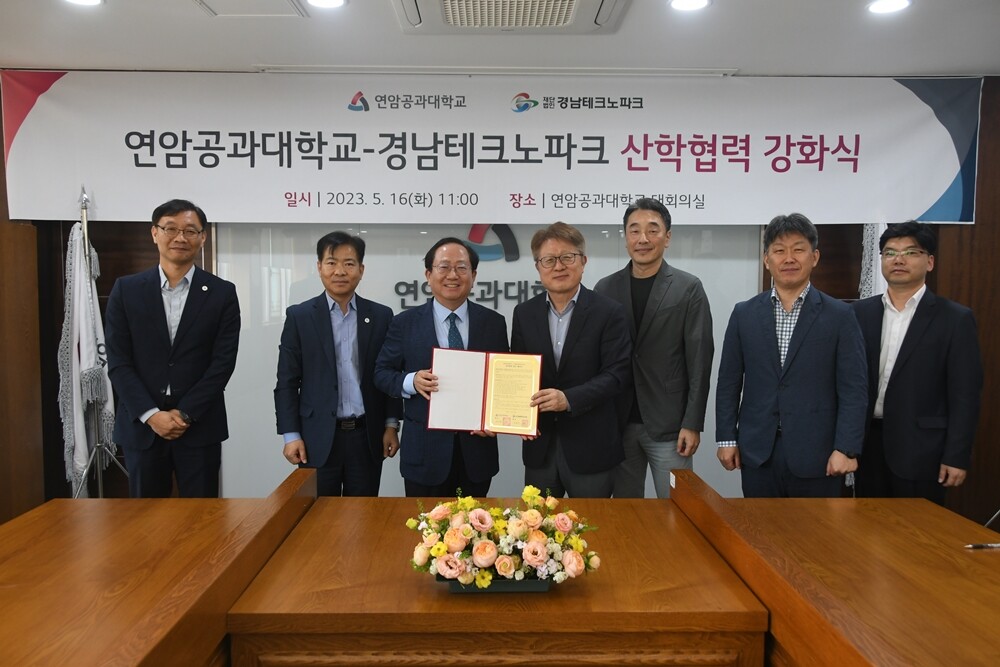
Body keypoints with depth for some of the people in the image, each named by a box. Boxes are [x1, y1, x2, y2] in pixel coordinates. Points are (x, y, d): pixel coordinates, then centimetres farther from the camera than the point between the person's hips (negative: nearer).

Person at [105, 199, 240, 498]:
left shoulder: (222, 293, 1)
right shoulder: (126, 289, 4)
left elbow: (223, 361, -5)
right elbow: (118, 362, 0)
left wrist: (185, 414, -11)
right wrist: (151, 414, -11)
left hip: (200, 427, -1)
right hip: (141, 426, 1)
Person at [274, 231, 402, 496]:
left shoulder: (381, 316, 5)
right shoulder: (299, 316, 1)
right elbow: (287, 382, 0)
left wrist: (391, 425, 3)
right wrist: (291, 435, -5)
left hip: (367, 437, 1)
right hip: (318, 439, -1)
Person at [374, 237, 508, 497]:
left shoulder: (493, 322, 2)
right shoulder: (405, 323, -1)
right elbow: (382, 373, 3)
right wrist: (411, 381, -18)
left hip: (477, 448, 2)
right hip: (425, 450, -1)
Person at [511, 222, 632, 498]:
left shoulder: (609, 312, -6)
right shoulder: (524, 313, 6)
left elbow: (618, 374, -11)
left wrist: (569, 399, -23)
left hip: (590, 448, -3)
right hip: (539, 446, 3)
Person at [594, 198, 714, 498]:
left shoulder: (688, 288, -2)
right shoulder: (605, 288, 6)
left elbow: (699, 361, -4)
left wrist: (692, 424, -9)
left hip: (668, 425, -2)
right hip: (617, 424, 3)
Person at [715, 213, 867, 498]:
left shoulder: (839, 316, 0)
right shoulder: (744, 314, 6)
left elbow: (853, 389, -3)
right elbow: (729, 382, 7)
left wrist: (846, 449, -11)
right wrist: (726, 438, 2)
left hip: (816, 454, -1)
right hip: (757, 454, 2)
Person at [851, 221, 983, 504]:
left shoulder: (955, 319, -4)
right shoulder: (861, 313, 5)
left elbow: (964, 396, -5)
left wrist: (956, 457, -8)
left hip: (920, 451, -3)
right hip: (867, 444, 3)